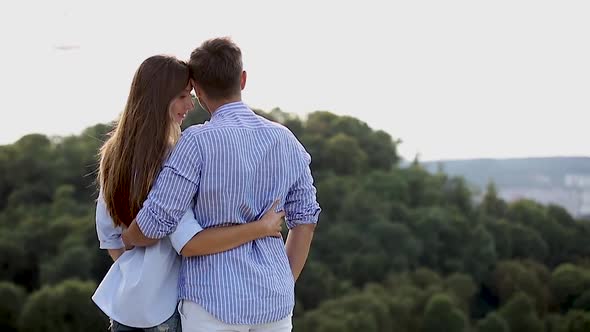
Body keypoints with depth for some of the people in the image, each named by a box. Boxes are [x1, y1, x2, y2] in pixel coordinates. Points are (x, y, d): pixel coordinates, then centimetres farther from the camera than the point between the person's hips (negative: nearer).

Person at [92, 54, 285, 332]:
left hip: (124, 305, 8)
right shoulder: (167, 161, -19)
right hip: (167, 306, -8)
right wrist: (261, 228, -22)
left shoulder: (115, 155, 7)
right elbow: (189, 243, -26)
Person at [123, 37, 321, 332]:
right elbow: (305, 220, 9)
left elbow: (156, 223, -13)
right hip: (273, 302, 5)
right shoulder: (286, 141, 4)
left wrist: (125, 239, 9)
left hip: (214, 302, -5)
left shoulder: (198, 142, -13)